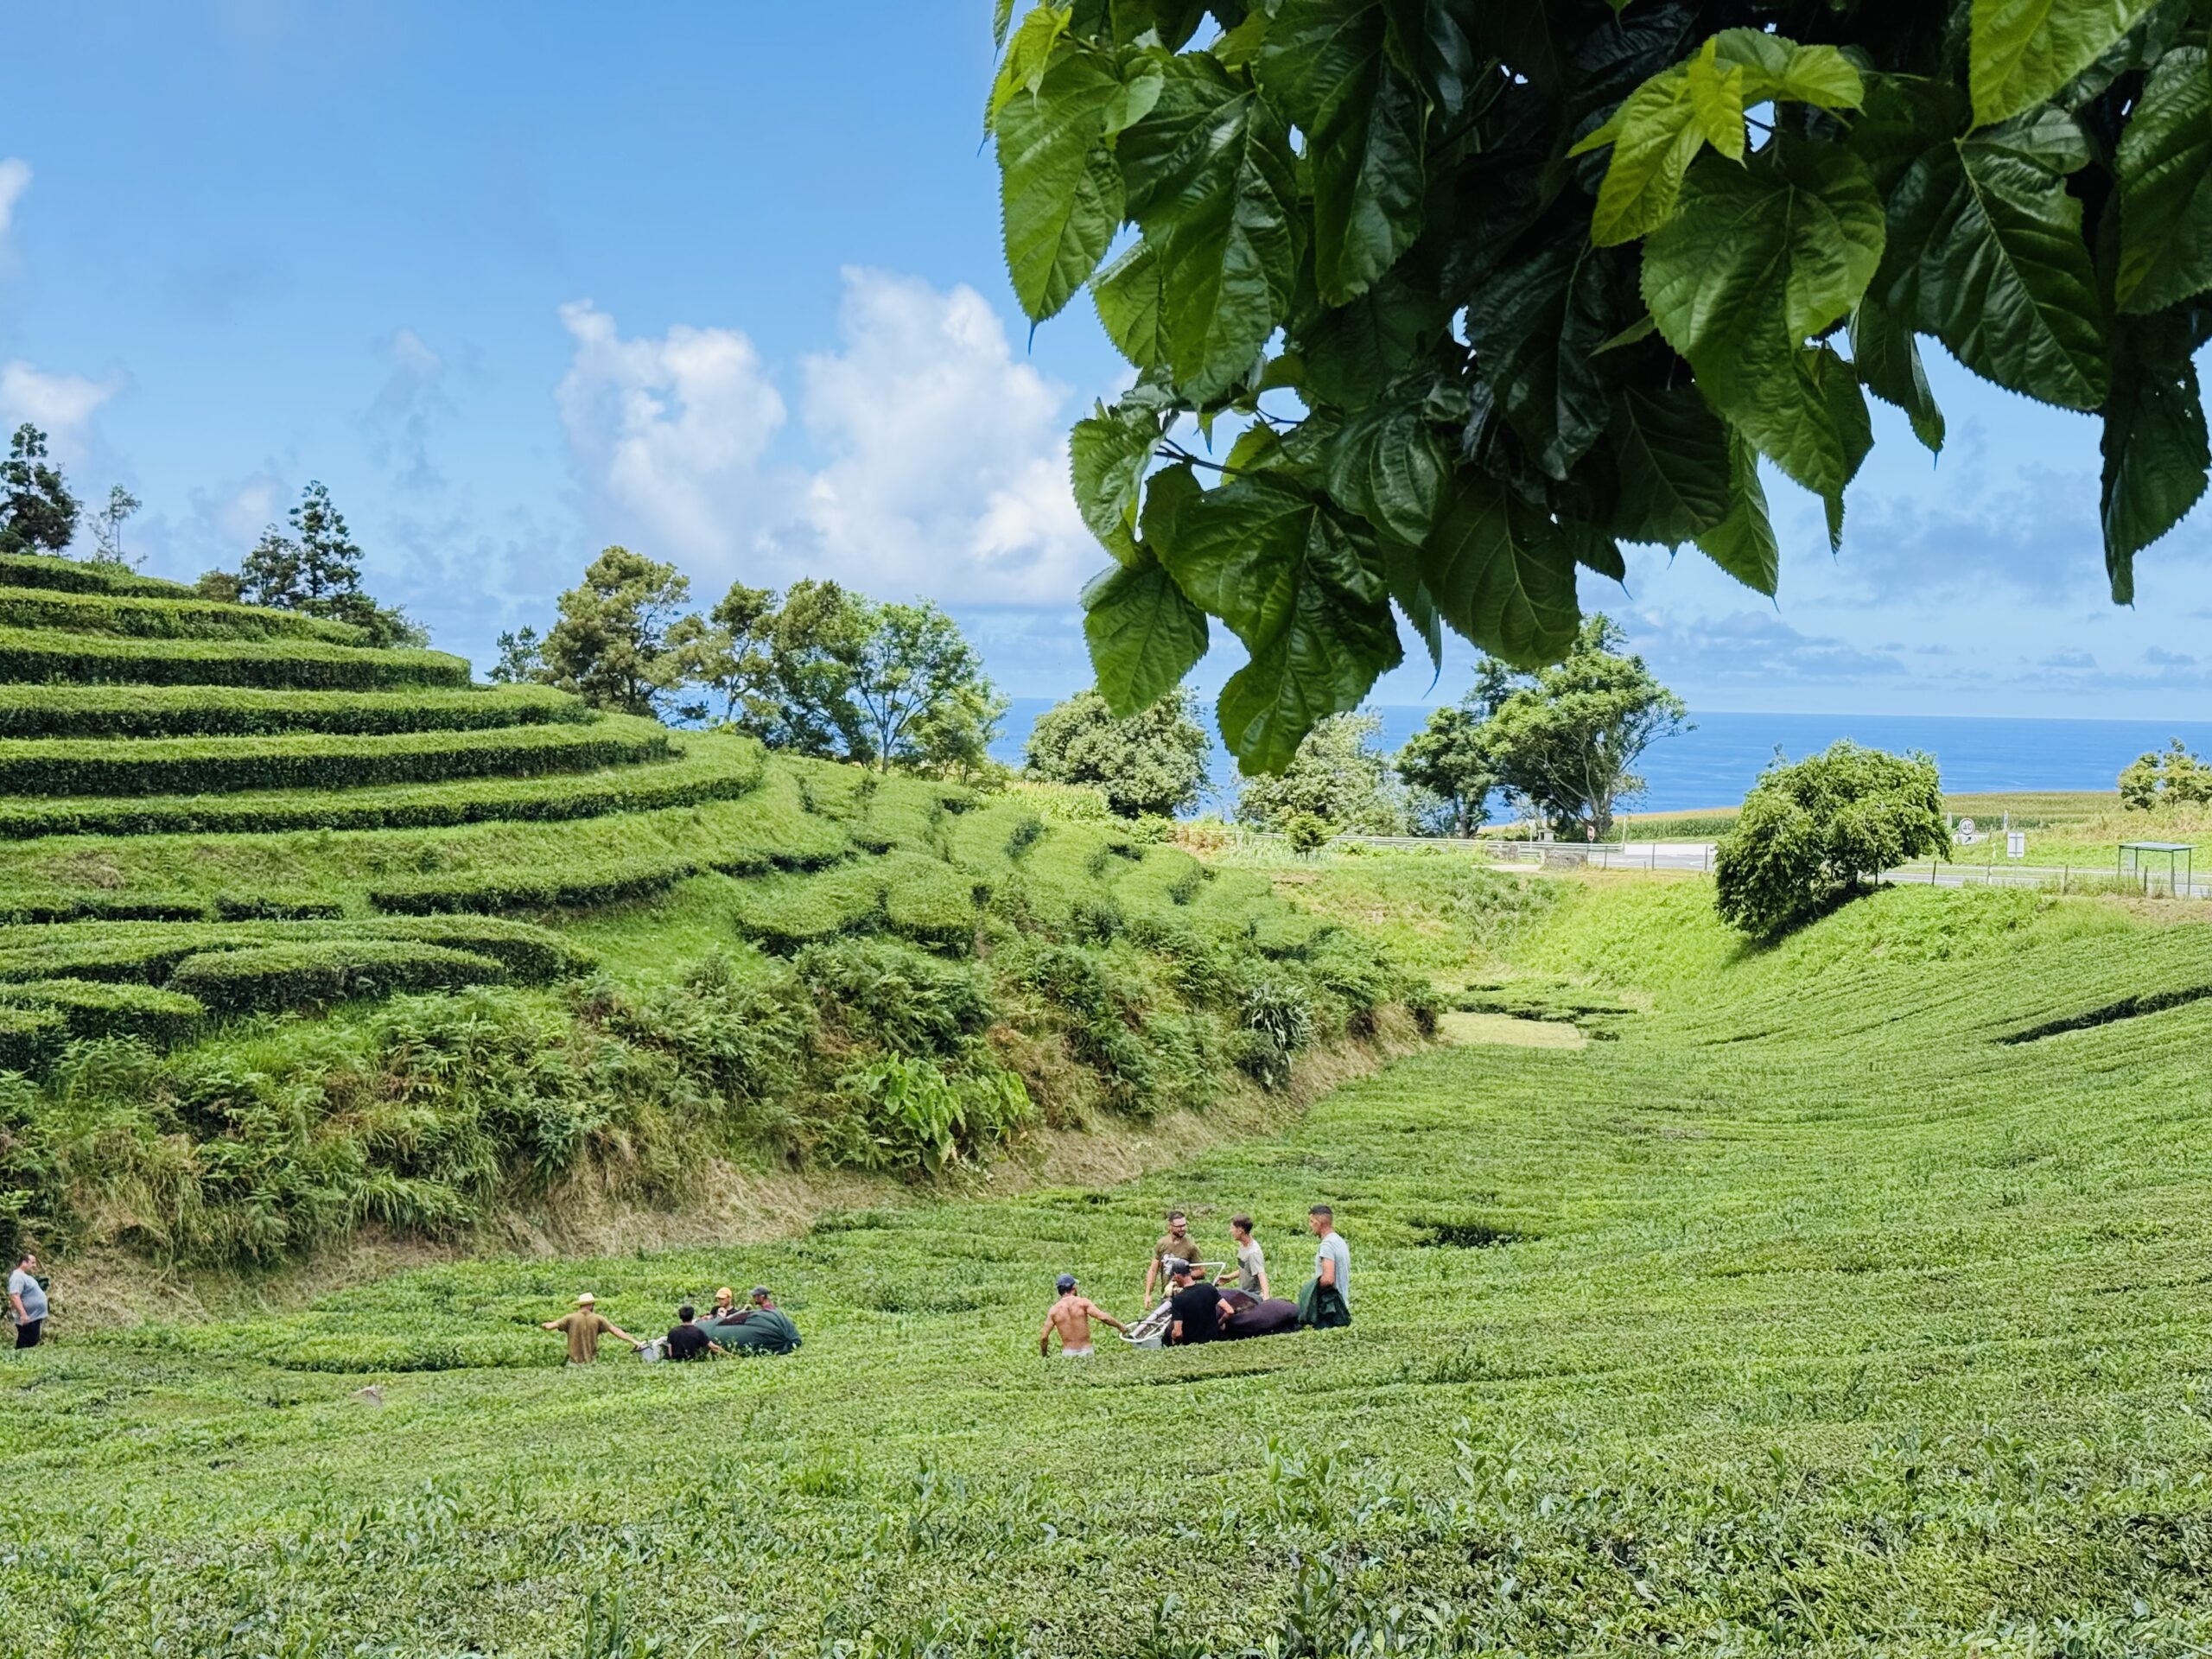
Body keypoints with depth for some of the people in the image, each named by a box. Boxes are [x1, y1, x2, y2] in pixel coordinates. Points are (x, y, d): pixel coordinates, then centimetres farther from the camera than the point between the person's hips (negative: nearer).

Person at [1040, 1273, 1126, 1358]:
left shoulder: (1054, 1310, 2)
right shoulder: (1082, 1302, -3)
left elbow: (1044, 1337, 2)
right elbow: (1103, 1317, -13)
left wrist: (1043, 1354, 19)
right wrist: (1120, 1326, 2)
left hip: (1067, 1354, 1)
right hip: (1086, 1352, -1)